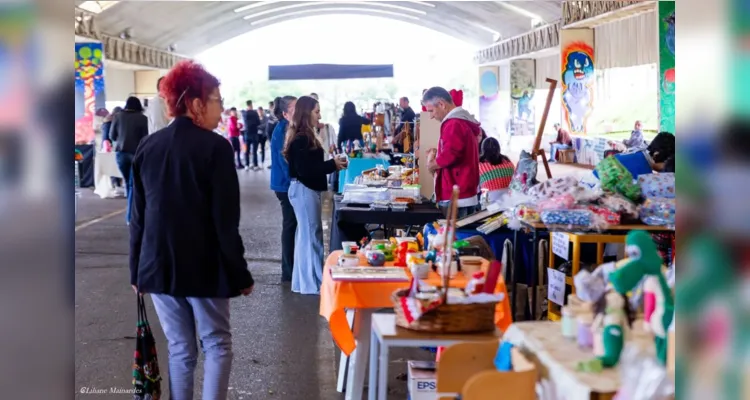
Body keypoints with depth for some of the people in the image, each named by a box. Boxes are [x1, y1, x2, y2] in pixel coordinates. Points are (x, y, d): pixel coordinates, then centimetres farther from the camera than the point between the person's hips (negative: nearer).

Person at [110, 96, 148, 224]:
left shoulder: (118, 116, 3)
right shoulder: (142, 118, -4)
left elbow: (112, 136, 8)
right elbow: (145, 138, -2)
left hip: (121, 152, 3)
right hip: (136, 153, -3)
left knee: (127, 182, 18)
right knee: (134, 184, 3)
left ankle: (131, 212, 27)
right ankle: (130, 216, -2)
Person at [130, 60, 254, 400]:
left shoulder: (148, 146, 5)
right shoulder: (215, 147, -11)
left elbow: (138, 216, 8)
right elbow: (226, 220, -13)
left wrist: (137, 270, 15)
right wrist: (240, 273, -6)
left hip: (159, 265, 5)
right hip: (203, 267, -5)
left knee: (179, 350, 12)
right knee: (217, 344, 9)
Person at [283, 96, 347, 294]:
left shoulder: (304, 137, 12)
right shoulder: (301, 139, -18)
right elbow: (305, 169, -22)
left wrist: (332, 164, 6)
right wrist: (333, 164, -17)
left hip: (306, 189, 10)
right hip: (304, 190, -10)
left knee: (305, 234, 13)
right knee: (311, 234, -4)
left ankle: (303, 281, 20)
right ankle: (313, 282, 2)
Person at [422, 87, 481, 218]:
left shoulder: (453, 124, -15)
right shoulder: (464, 121, 18)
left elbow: (450, 155, -26)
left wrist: (432, 164, -8)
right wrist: (437, 155, 12)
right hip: (465, 195, 10)